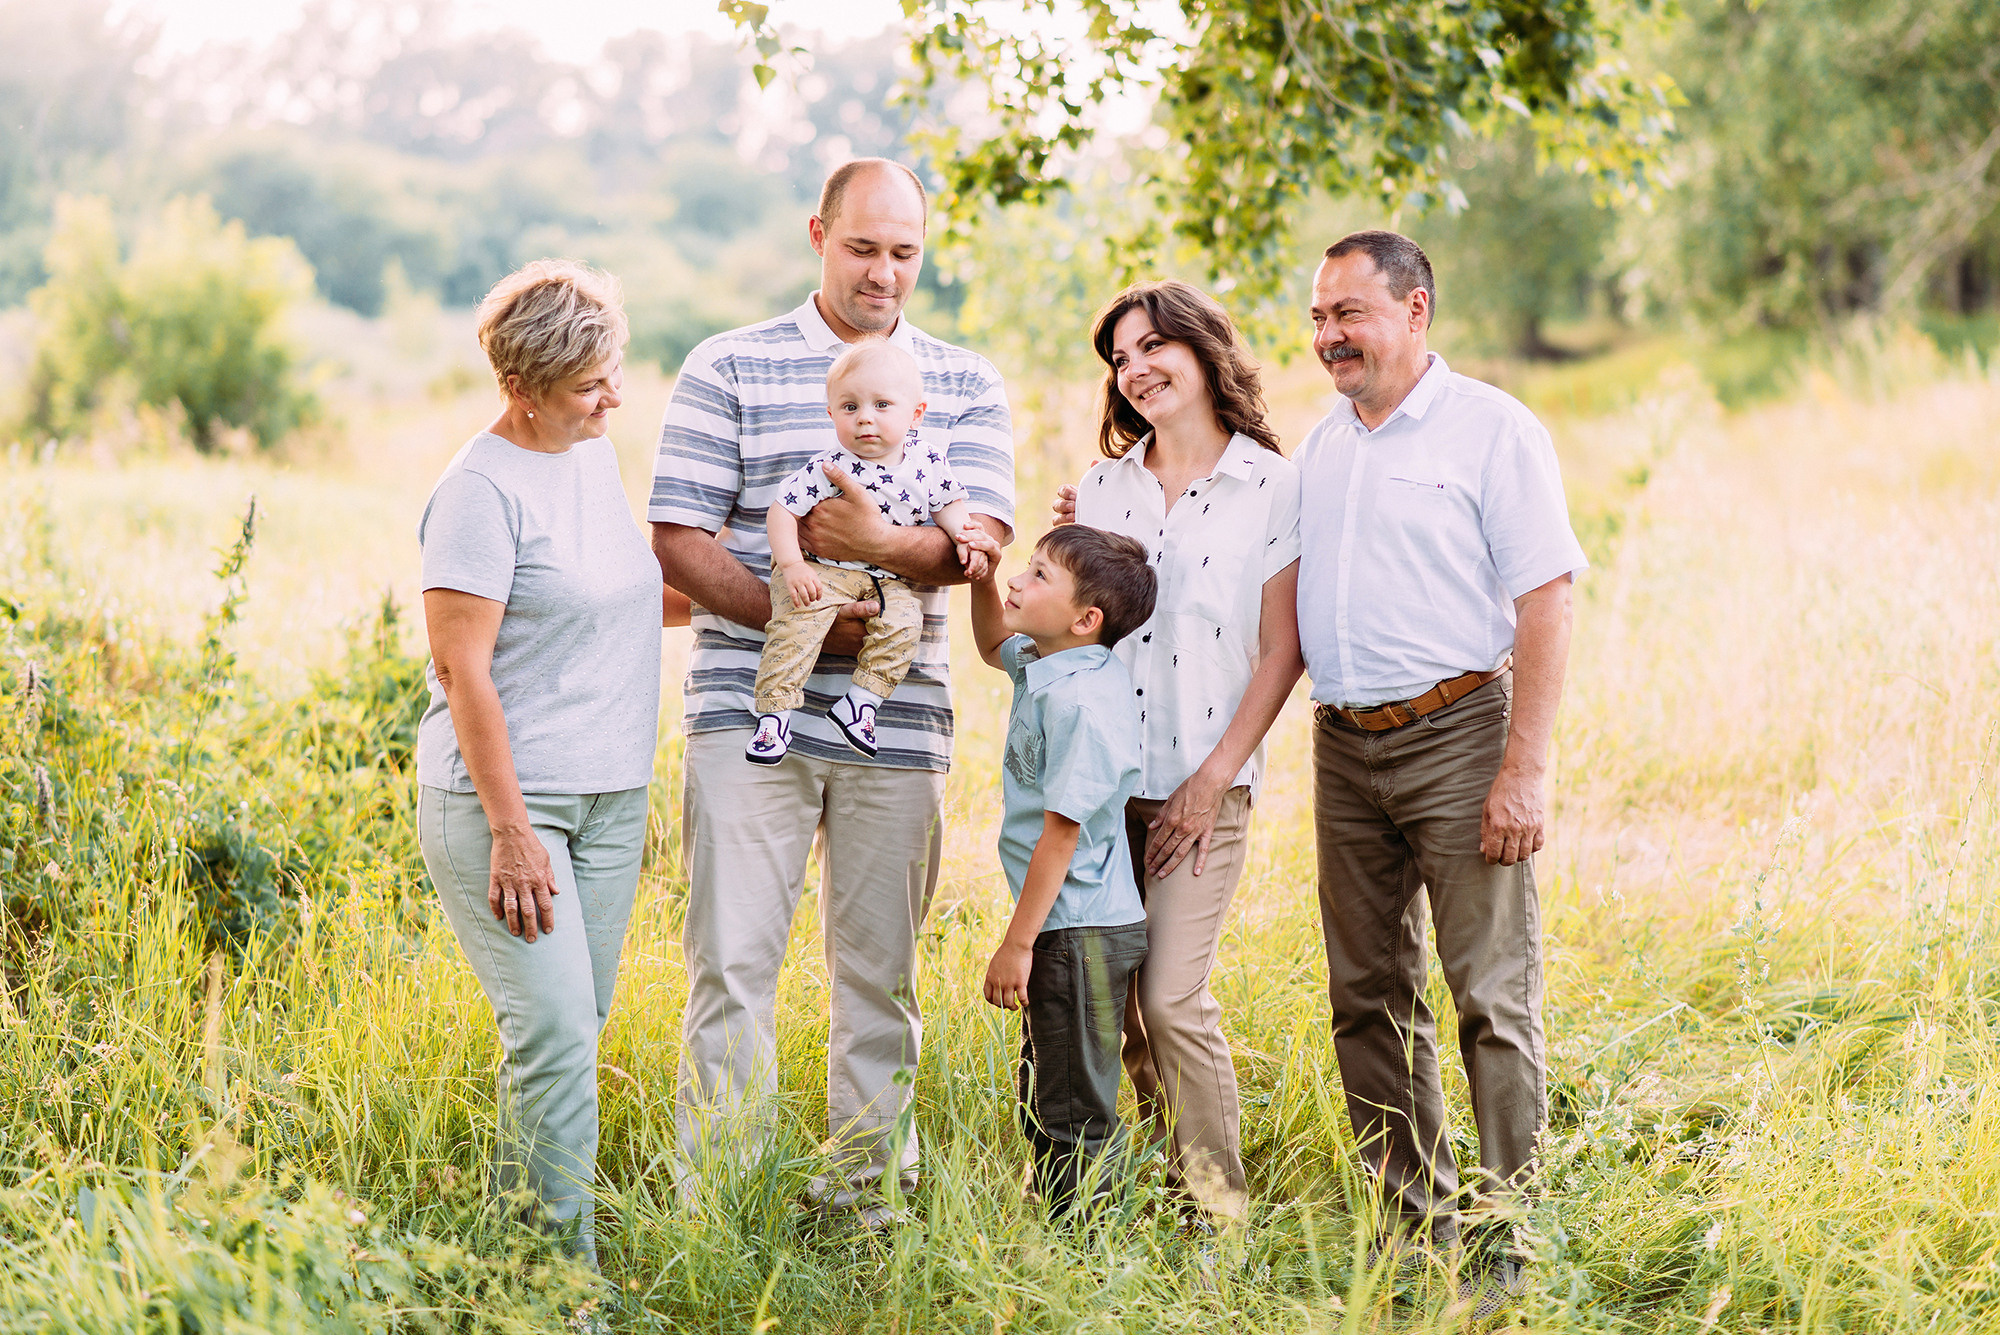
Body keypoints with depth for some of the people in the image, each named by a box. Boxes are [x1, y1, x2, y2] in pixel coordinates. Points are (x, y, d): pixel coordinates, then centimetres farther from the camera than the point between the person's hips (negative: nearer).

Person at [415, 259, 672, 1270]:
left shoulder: (596, 457, 12)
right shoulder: (481, 489, -14)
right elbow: (462, 667, -16)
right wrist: (511, 833, -19)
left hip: (610, 798, 8)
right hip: (500, 800, -8)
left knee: (571, 1026, 8)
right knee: (555, 1032, -12)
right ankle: (565, 1263, -7)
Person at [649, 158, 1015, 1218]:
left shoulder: (965, 385, 10)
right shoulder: (729, 369, 4)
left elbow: (983, 539, -3)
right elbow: (679, 536, -3)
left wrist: (882, 545, -22)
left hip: (898, 720, 2)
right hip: (749, 708, -2)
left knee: (880, 972, 9)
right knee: (733, 961, -4)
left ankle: (866, 1197, 20)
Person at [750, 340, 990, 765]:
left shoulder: (927, 463, 0)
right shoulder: (827, 468, -13)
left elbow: (948, 504, 17)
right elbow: (782, 511, -12)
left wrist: (965, 537, -1)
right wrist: (791, 564, -23)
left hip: (889, 579, 4)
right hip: (821, 570, -4)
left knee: (903, 620, -24)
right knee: (797, 622, -28)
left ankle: (862, 699, -13)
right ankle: (774, 713, -20)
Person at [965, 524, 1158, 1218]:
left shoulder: (1083, 703, -22)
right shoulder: (1046, 666, 7)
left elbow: (1062, 828, -23)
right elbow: (994, 645, 31)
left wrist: (1017, 943, -20)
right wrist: (981, 580, 10)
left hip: (1081, 933, -11)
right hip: (1066, 928, 11)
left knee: (1074, 1116, -3)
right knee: (1044, 1107, 19)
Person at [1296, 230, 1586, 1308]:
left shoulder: (1493, 429, -5)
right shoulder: (1321, 443, 15)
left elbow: (1545, 604, -10)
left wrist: (1523, 773, -16)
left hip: (1456, 733, -6)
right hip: (1343, 744, 7)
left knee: (1492, 994, -5)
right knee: (1368, 994, 9)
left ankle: (1508, 1231, 1)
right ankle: (1414, 1217, 19)